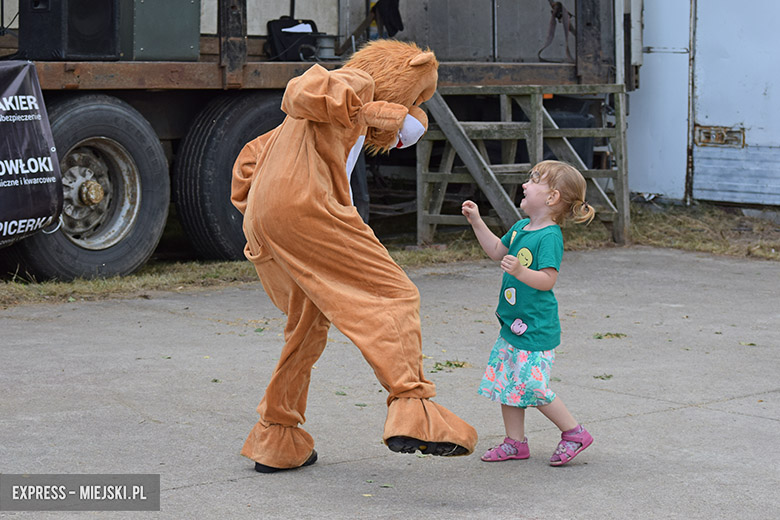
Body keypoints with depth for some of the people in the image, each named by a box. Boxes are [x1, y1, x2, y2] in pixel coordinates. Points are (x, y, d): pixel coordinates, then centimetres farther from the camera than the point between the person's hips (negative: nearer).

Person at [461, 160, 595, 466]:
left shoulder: (549, 237, -17)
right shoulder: (521, 228, 9)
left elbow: (548, 280, -23)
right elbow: (497, 251, 24)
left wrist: (520, 271, -38)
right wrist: (477, 222, 18)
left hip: (536, 329, -9)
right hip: (513, 325, 9)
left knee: (530, 386, -8)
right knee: (506, 382, 11)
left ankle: (574, 433, 7)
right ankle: (515, 442, 21)